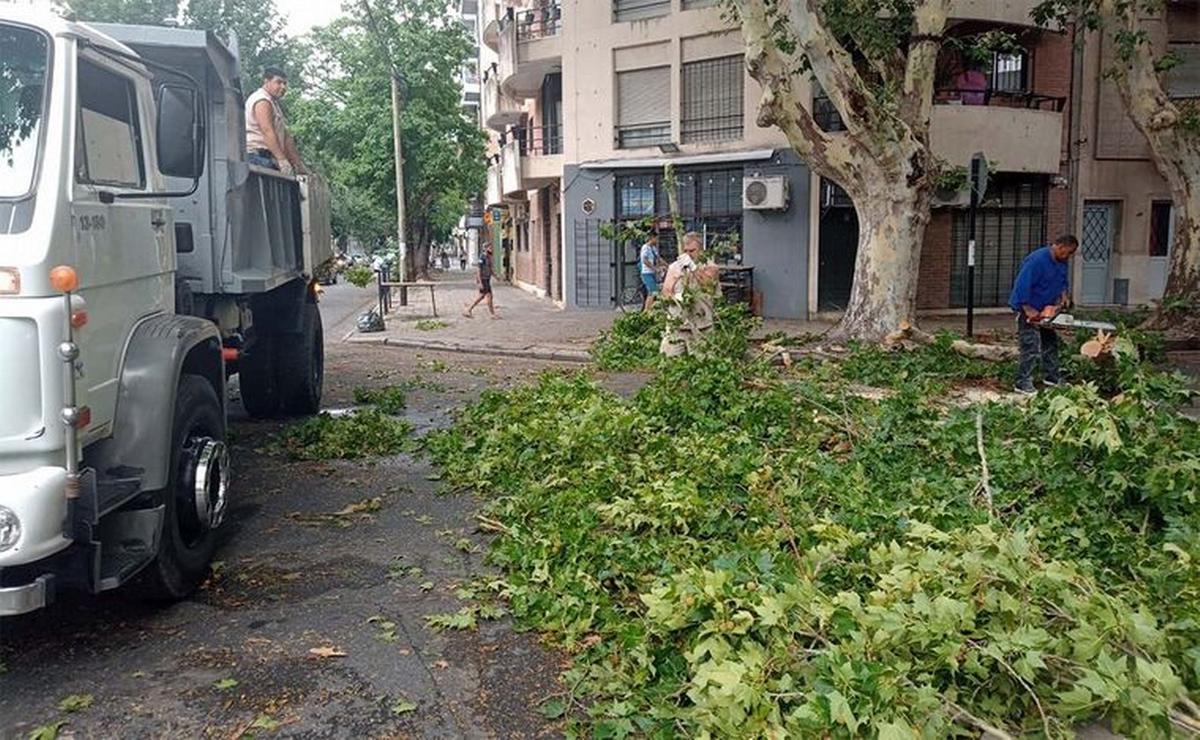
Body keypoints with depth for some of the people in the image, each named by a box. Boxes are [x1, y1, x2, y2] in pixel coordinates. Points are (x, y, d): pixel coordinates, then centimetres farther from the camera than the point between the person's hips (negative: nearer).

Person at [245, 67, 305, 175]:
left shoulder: (273, 104, 26)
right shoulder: (262, 101, -5)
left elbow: (286, 138, 22)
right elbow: (267, 132, -19)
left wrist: (300, 165, 15)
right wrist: (282, 160, -28)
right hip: (258, 155, -9)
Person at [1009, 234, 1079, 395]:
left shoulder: (1062, 262, 2)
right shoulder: (1037, 260, -26)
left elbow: (1063, 281, 18)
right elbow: (1022, 285, -30)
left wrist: (1064, 296, -2)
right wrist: (1029, 311, -28)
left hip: (1045, 309, 9)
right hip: (1028, 310, -9)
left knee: (1050, 342, 16)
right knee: (1031, 347, -11)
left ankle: (1051, 376, 28)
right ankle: (1023, 383, -6)